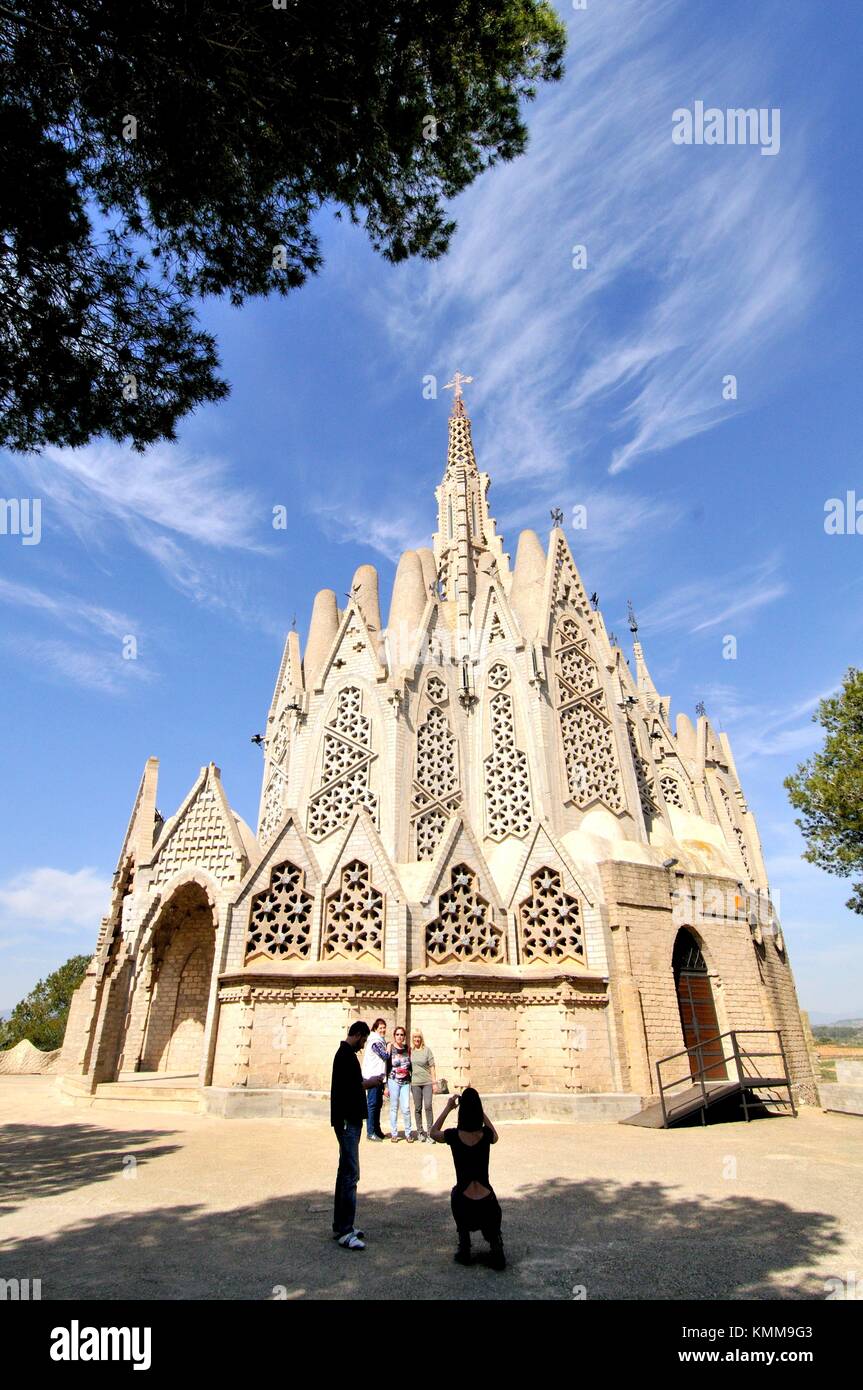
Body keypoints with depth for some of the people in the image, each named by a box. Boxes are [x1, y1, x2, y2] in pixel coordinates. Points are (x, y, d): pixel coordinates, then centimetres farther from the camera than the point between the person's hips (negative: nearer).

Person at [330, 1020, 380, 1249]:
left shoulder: (345, 1054, 14)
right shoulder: (346, 1055, -17)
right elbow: (346, 1088, -23)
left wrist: (365, 1083, 9)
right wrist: (368, 1083, -11)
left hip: (349, 1120, 11)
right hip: (347, 1120, -11)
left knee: (345, 1172, 16)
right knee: (350, 1174, -7)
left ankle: (340, 1225, 24)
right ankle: (345, 1232, -2)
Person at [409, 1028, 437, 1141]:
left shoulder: (427, 1050, 1)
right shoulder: (409, 1051, 5)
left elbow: (432, 1066, 3)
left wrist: (434, 1081, 0)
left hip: (427, 1082, -1)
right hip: (415, 1083, 1)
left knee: (428, 1106, -7)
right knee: (418, 1108, 6)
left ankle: (430, 1132, 2)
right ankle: (420, 1131, 18)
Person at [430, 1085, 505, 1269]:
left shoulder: (454, 1136, -10)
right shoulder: (486, 1135, -8)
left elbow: (433, 1133, 14)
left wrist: (447, 1108, 18)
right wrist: (480, 1110, 20)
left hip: (463, 1205, -1)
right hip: (487, 1204, 2)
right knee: (492, 1232, 33)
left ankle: (464, 1250, 23)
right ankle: (496, 1249, 3)